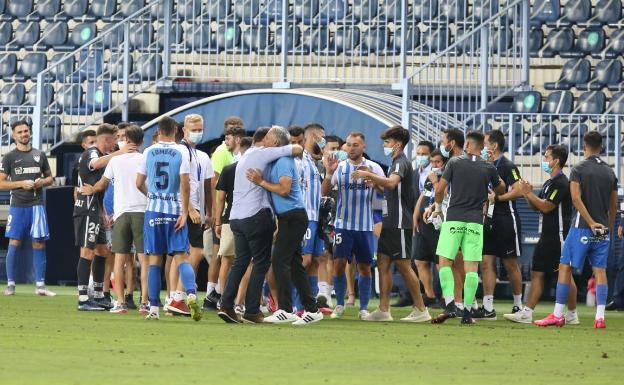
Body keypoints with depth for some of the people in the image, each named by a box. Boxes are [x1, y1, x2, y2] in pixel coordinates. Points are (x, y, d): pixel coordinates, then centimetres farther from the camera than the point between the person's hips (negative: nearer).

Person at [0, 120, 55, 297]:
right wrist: (21, 184, -12)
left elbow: (50, 178, 20)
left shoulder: (40, 155, 13)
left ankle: (40, 285, 4)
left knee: (39, 244, 0)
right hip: (18, 205, -3)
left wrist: (42, 181, -3)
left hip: (37, 204, 3)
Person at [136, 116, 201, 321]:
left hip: (153, 210, 1)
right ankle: (191, 293, -27)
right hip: (175, 210, -1)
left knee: (154, 259, 6)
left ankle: (153, 308, 3)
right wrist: (184, 212, -7)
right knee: (181, 257, -2)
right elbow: (185, 185, -9)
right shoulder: (181, 152, -3)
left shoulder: (149, 152, 4)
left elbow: (139, 183, 7)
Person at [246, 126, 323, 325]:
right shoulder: (275, 161, 17)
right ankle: (311, 309, 12)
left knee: (280, 260, -12)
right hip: (289, 217, 10)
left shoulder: (283, 161, -13)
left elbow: (284, 189, -22)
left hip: (293, 217, -10)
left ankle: (285, 310, -13)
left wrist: (261, 182, -16)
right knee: (294, 264, 10)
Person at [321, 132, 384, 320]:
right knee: (339, 263, -8)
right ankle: (339, 305, 6)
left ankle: (364, 308, 13)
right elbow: (325, 191, -3)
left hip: (365, 225, 0)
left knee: (364, 267, 5)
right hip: (343, 224, 0)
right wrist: (329, 173, -20)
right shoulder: (340, 167, 2)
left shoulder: (373, 168, 2)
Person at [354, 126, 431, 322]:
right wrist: (374, 181, 14)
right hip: (390, 223, 10)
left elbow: (392, 183, -33)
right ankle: (383, 310, 6)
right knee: (383, 263, 6)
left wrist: (369, 175, -30)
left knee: (403, 266, -5)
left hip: (399, 223, -10)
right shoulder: (396, 163, 19)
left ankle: (421, 310, 1)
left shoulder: (402, 163, -13)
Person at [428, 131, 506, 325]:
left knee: (445, 262, 2)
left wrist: (438, 208, 18)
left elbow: (440, 188, 0)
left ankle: (450, 305, -13)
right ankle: (467, 312, -2)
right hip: (475, 220, 2)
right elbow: (500, 189, 20)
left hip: (454, 218, -2)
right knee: (471, 266, 2)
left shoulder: (454, 162, 0)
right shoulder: (489, 168, 4)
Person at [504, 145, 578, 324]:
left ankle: (572, 314, 4)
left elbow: (546, 207, -19)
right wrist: (528, 195, 4)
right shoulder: (549, 183, 18)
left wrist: (529, 194, -11)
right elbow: (536, 207, 21)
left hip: (558, 237, -10)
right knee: (537, 274, 6)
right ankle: (527, 312, 4)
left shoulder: (561, 183, -13)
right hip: (546, 236, 10)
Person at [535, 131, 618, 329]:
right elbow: (614, 206, 14)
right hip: (603, 229, 4)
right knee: (600, 270, 3)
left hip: (581, 227, -4)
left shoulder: (579, 169, -4)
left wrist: (591, 222, -13)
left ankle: (558, 315, -2)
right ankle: (600, 317, -5)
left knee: (565, 267, 0)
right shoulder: (610, 172, 10)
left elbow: (576, 198, -15)